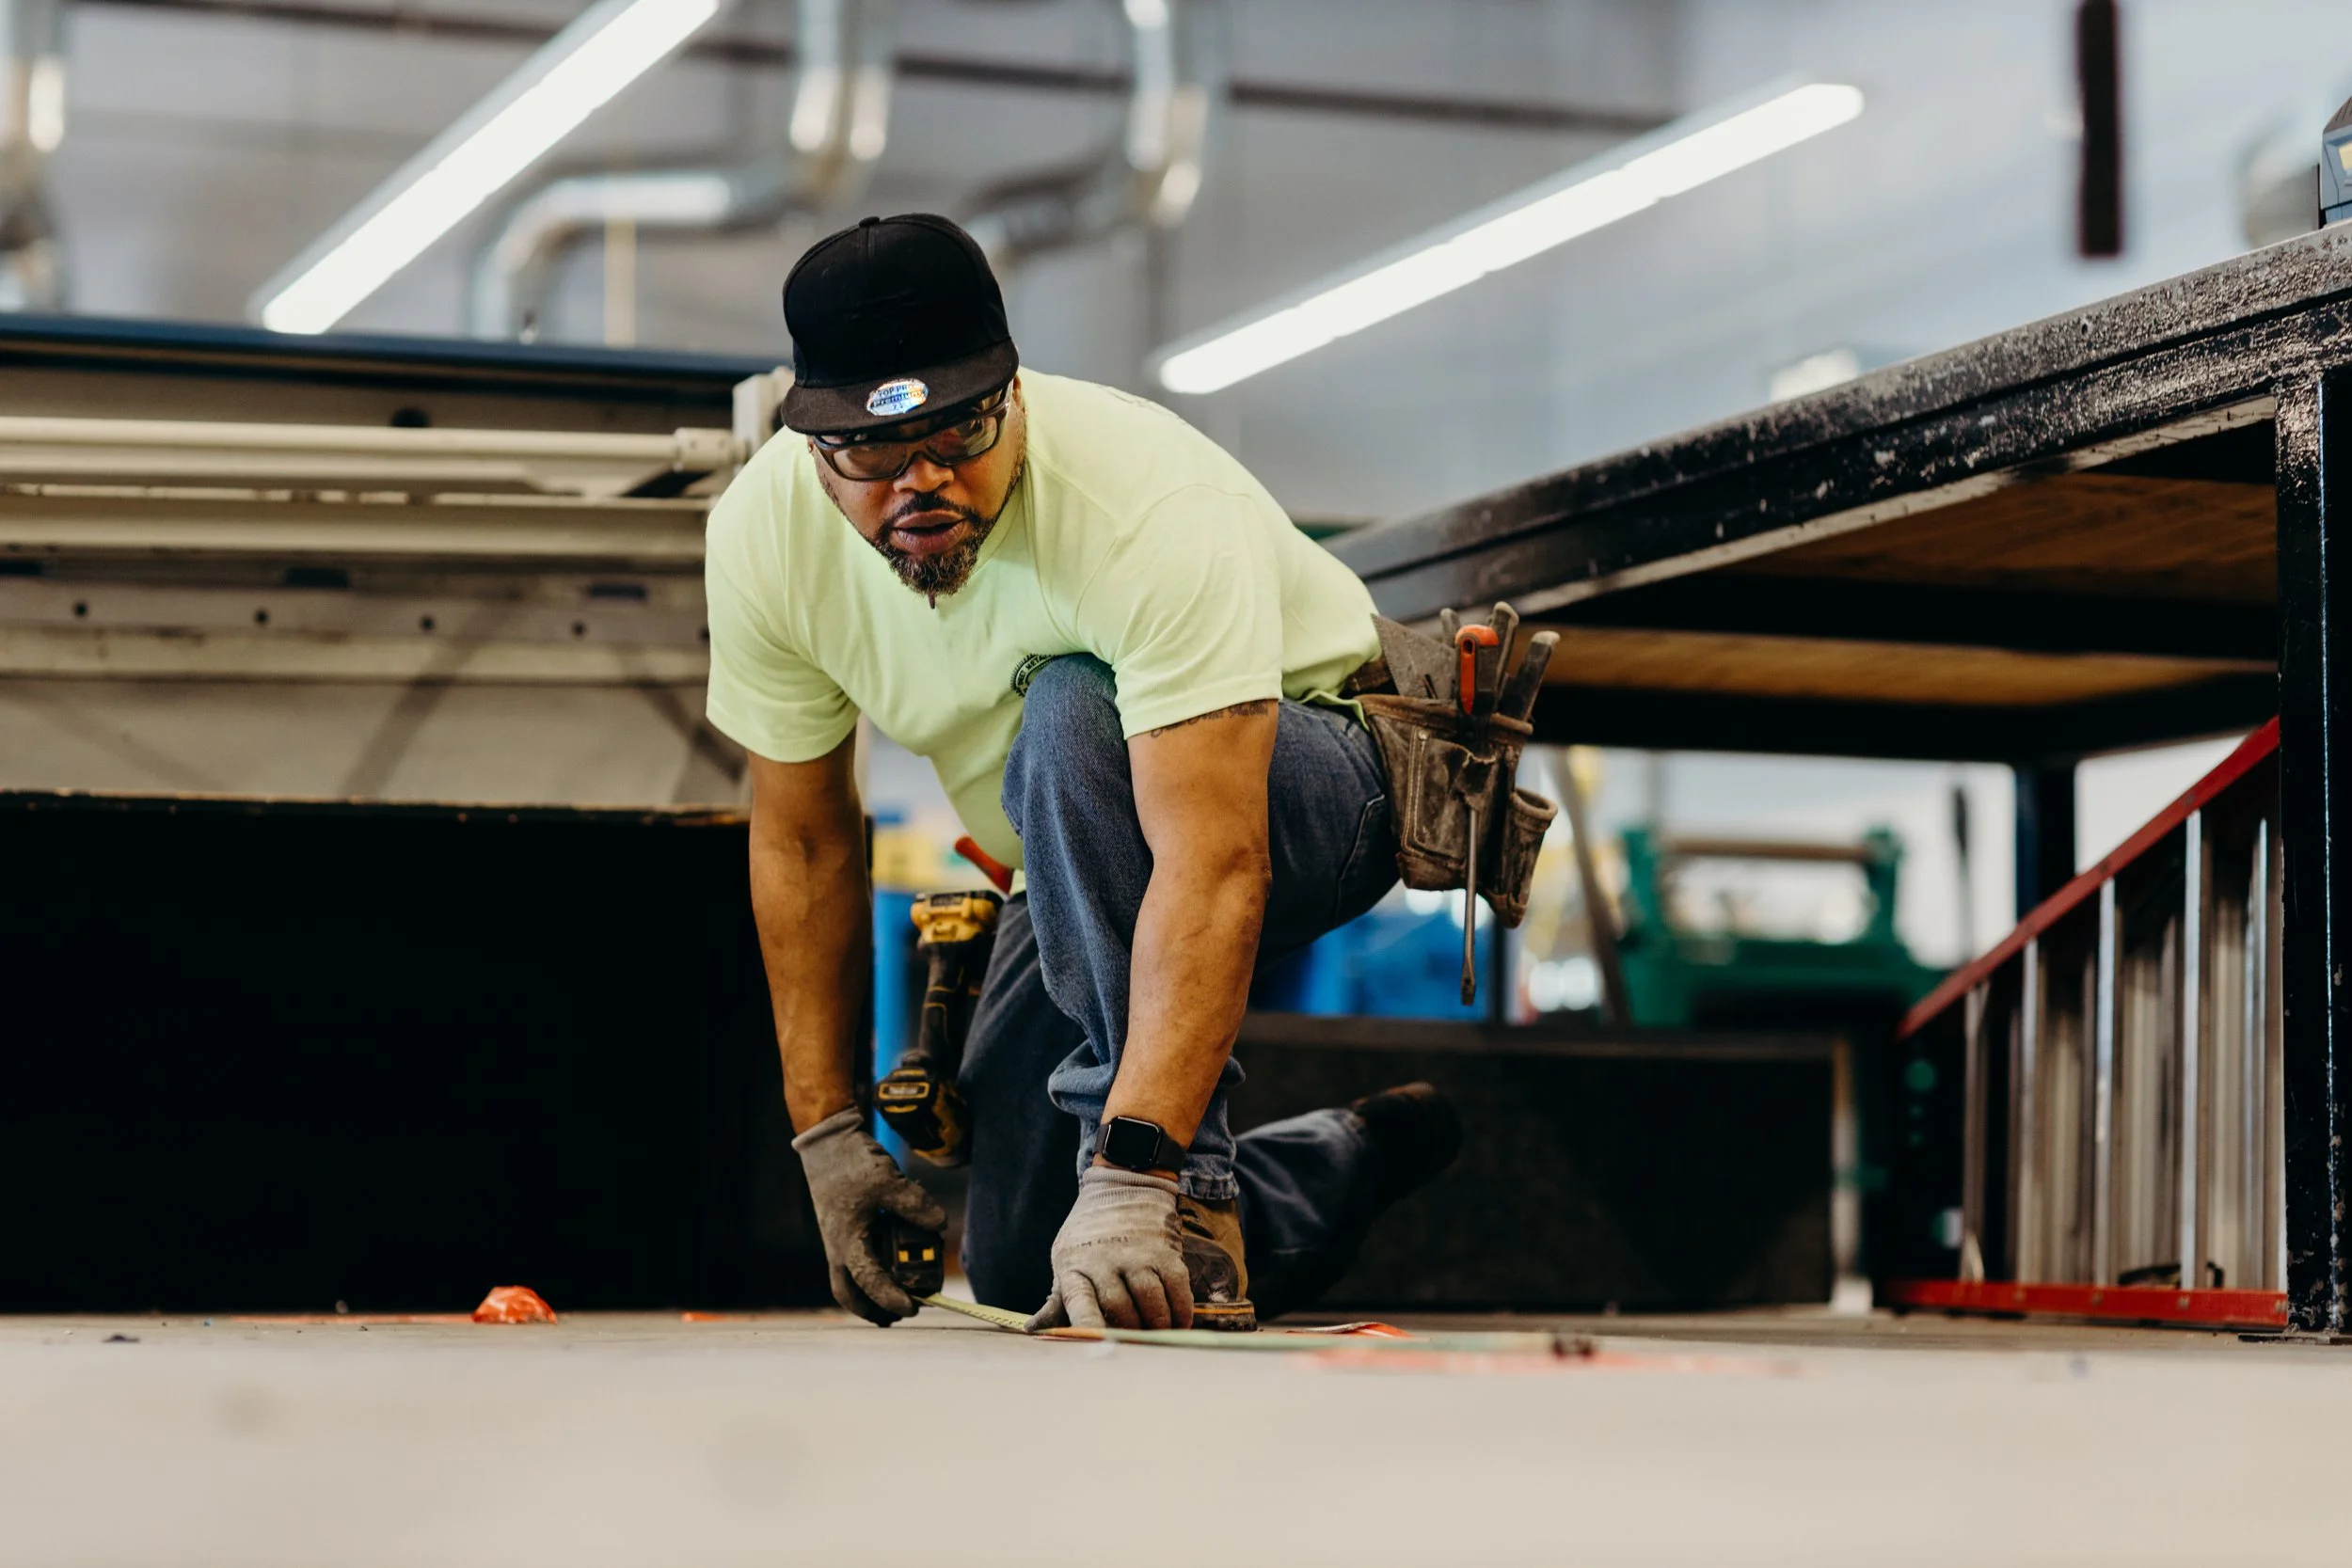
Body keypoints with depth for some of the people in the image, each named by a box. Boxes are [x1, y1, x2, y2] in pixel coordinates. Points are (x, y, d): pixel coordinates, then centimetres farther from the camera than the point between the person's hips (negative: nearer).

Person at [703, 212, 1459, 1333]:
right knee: (1017, 1270, 5)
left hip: (1321, 789, -6)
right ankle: (1364, 1161, 28)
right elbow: (800, 840, -5)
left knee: (1073, 720, -38)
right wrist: (826, 1132, -7)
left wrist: (1131, 1175, -51)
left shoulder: (1155, 506, -35)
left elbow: (1214, 868, -43)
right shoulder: (762, 533, -17)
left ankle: (1180, 1189, -28)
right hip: (1080, 862, 6)